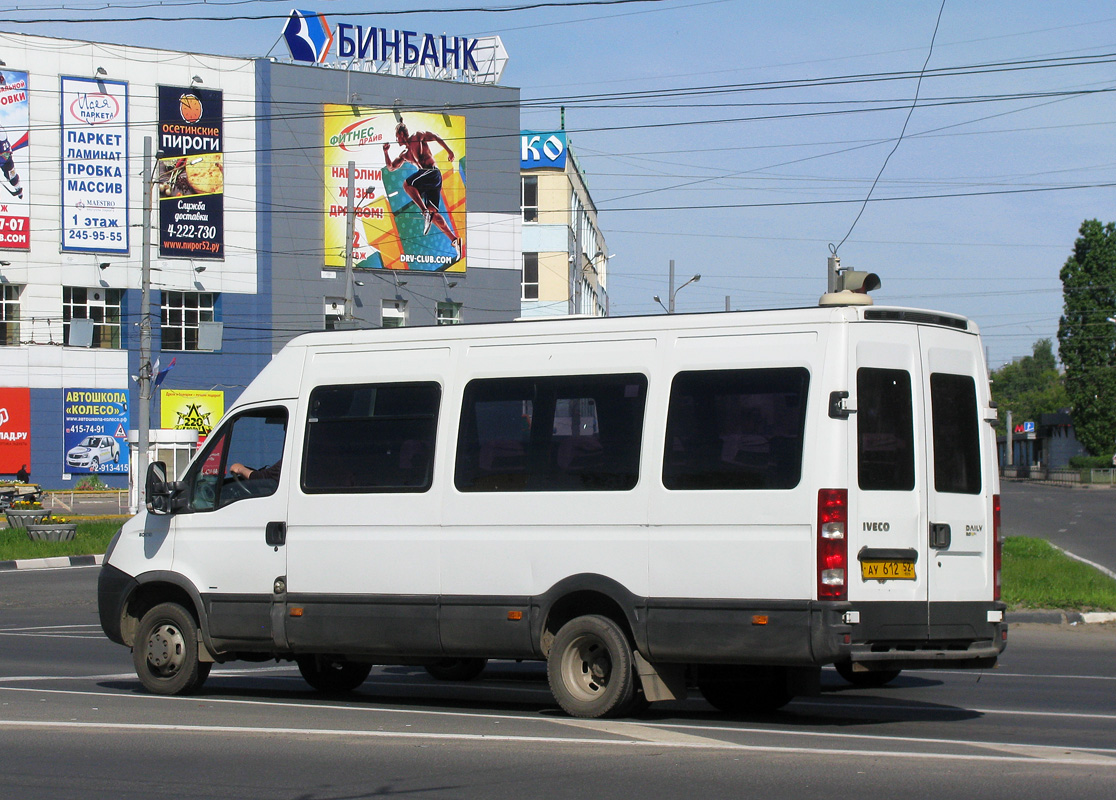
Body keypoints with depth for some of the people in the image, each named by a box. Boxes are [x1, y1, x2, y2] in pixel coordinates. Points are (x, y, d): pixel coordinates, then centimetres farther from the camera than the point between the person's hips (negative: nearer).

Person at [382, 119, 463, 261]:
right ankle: (454, 239, -6)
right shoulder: (405, 155, 27)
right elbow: (391, 167, 32)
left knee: (407, 184, -26)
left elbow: (436, 137, 6)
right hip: (428, 179, 8)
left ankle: (425, 212, -29)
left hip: (432, 172, -8)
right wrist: (386, 152, 22)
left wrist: (448, 151, 0)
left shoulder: (418, 136, 8)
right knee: (433, 214, -1)